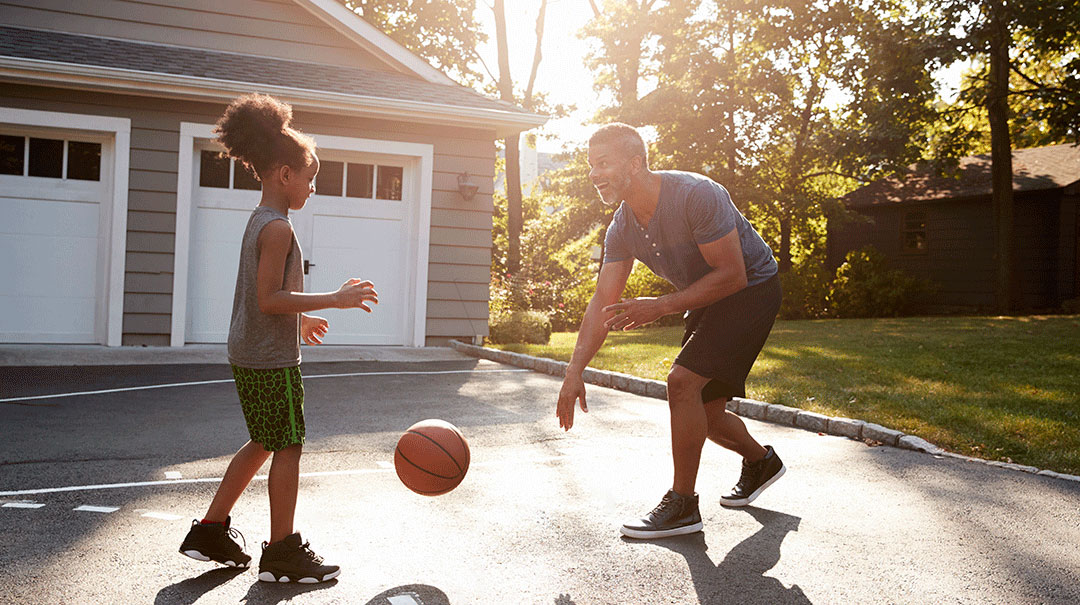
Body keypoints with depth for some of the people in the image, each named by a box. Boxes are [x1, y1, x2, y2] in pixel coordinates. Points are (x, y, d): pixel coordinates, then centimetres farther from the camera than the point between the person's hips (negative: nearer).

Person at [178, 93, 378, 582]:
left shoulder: (259, 222, 13)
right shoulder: (278, 227, -18)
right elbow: (269, 298, -24)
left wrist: (298, 320, 29)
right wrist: (333, 300, -24)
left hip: (249, 353, 10)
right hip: (271, 358, -10)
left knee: (263, 443, 20)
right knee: (288, 447, 0)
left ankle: (211, 531, 27)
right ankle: (282, 553, 10)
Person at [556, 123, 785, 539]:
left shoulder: (696, 195, -29)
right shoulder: (621, 230, -7)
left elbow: (732, 275, -27)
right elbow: (602, 303, -7)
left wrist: (660, 307, -30)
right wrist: (574, 373, -16)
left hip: (751, 291, -8)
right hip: (704, 302, 8)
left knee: (683, 381, -21)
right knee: (703, 412, 9)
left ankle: (682, 505, -8)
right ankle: (761, 462, 40)